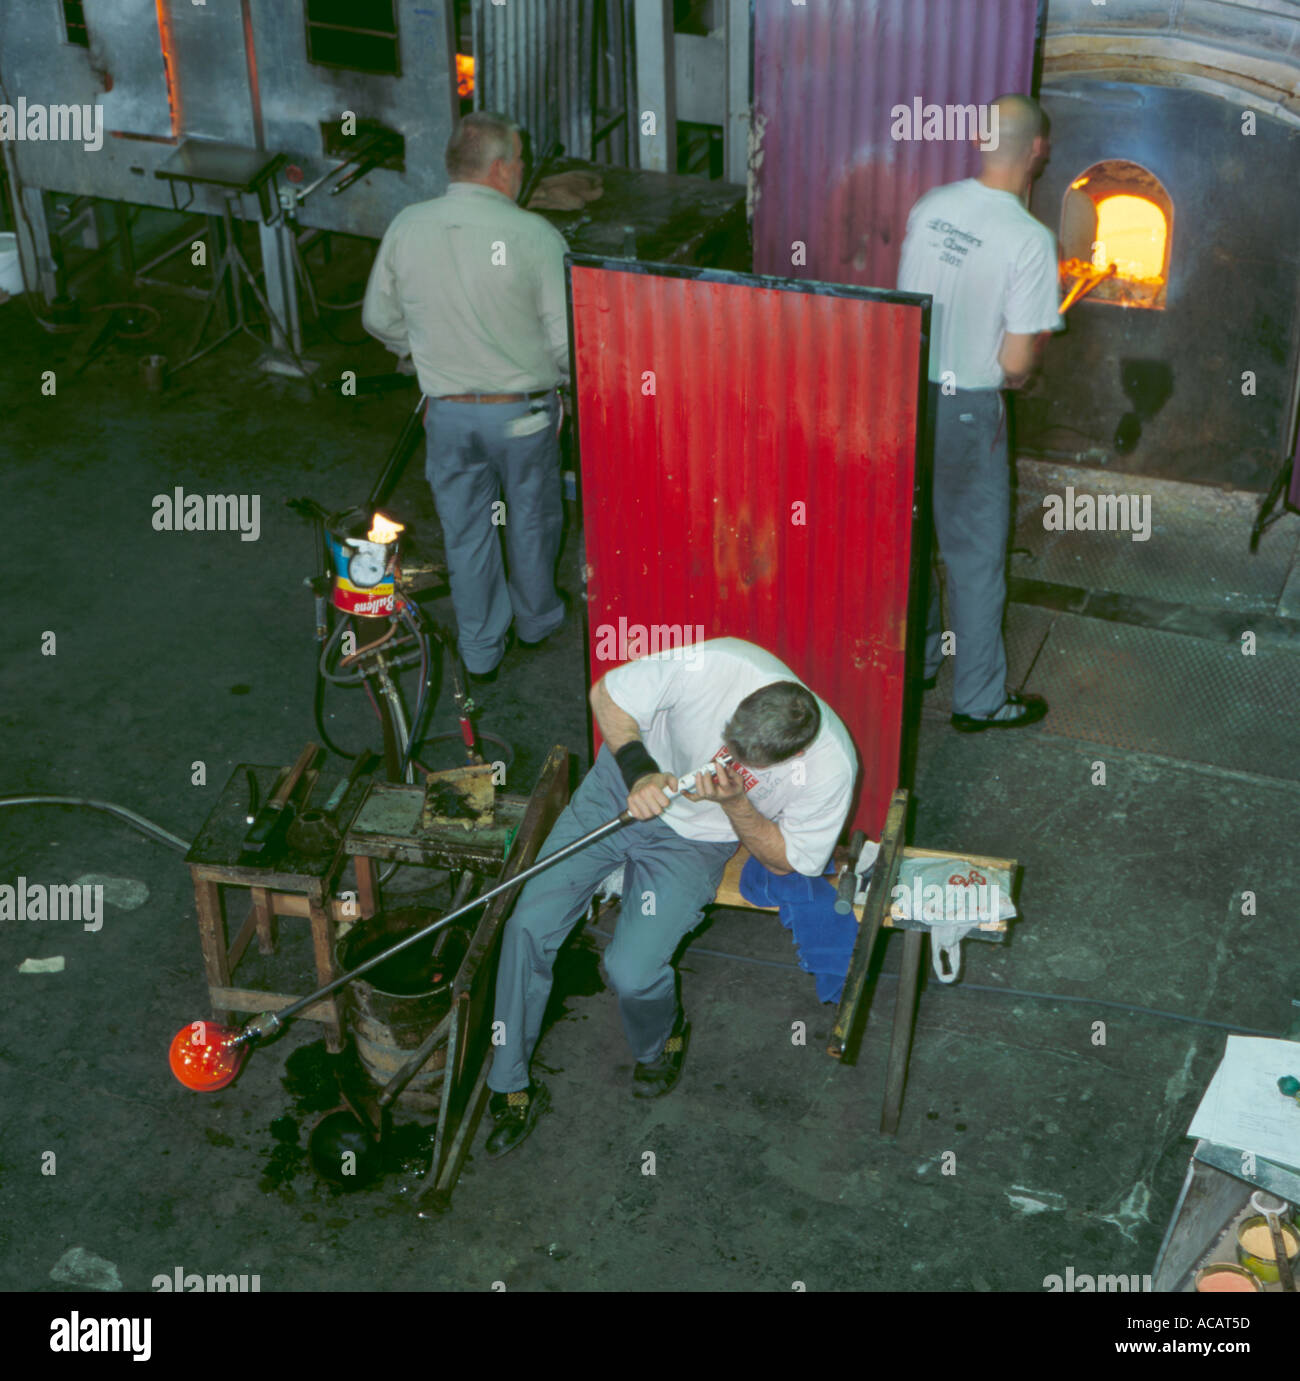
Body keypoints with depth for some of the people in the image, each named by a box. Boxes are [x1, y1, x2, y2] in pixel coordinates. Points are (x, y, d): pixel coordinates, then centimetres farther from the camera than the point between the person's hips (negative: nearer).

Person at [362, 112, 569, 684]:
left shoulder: (406, 228, -7)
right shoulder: (535, 236, -19)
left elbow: (380, 319, 5)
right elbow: (567, 342, -17)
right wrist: (568, 377, 6)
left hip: (448, 413, 2)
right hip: (524, 412, -2)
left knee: (466, 531, 17)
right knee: (531, 520, 21)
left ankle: (480, 649, 30)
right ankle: (536, 619, 43)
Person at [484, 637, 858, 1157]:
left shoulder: (831, 767, -28)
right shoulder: (709, 666, -33)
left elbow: (785, 861, -11)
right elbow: (607, 694, -14)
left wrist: (734, 802, -30)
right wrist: (638, 769, -31)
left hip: (695, 840, -1)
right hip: (619, 786, 1)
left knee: (630, 972, -18)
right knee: (529, 925, -8)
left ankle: (660, 1042, 22)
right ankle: (509, 1087, 13)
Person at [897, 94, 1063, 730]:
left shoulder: (930, 206, -3)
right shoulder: (1030, 240, -20)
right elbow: (1017, 361, -20)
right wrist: (1020, 375, 3)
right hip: (967, 409, -6)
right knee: (976, 556, 8)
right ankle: (979, 699, 20)